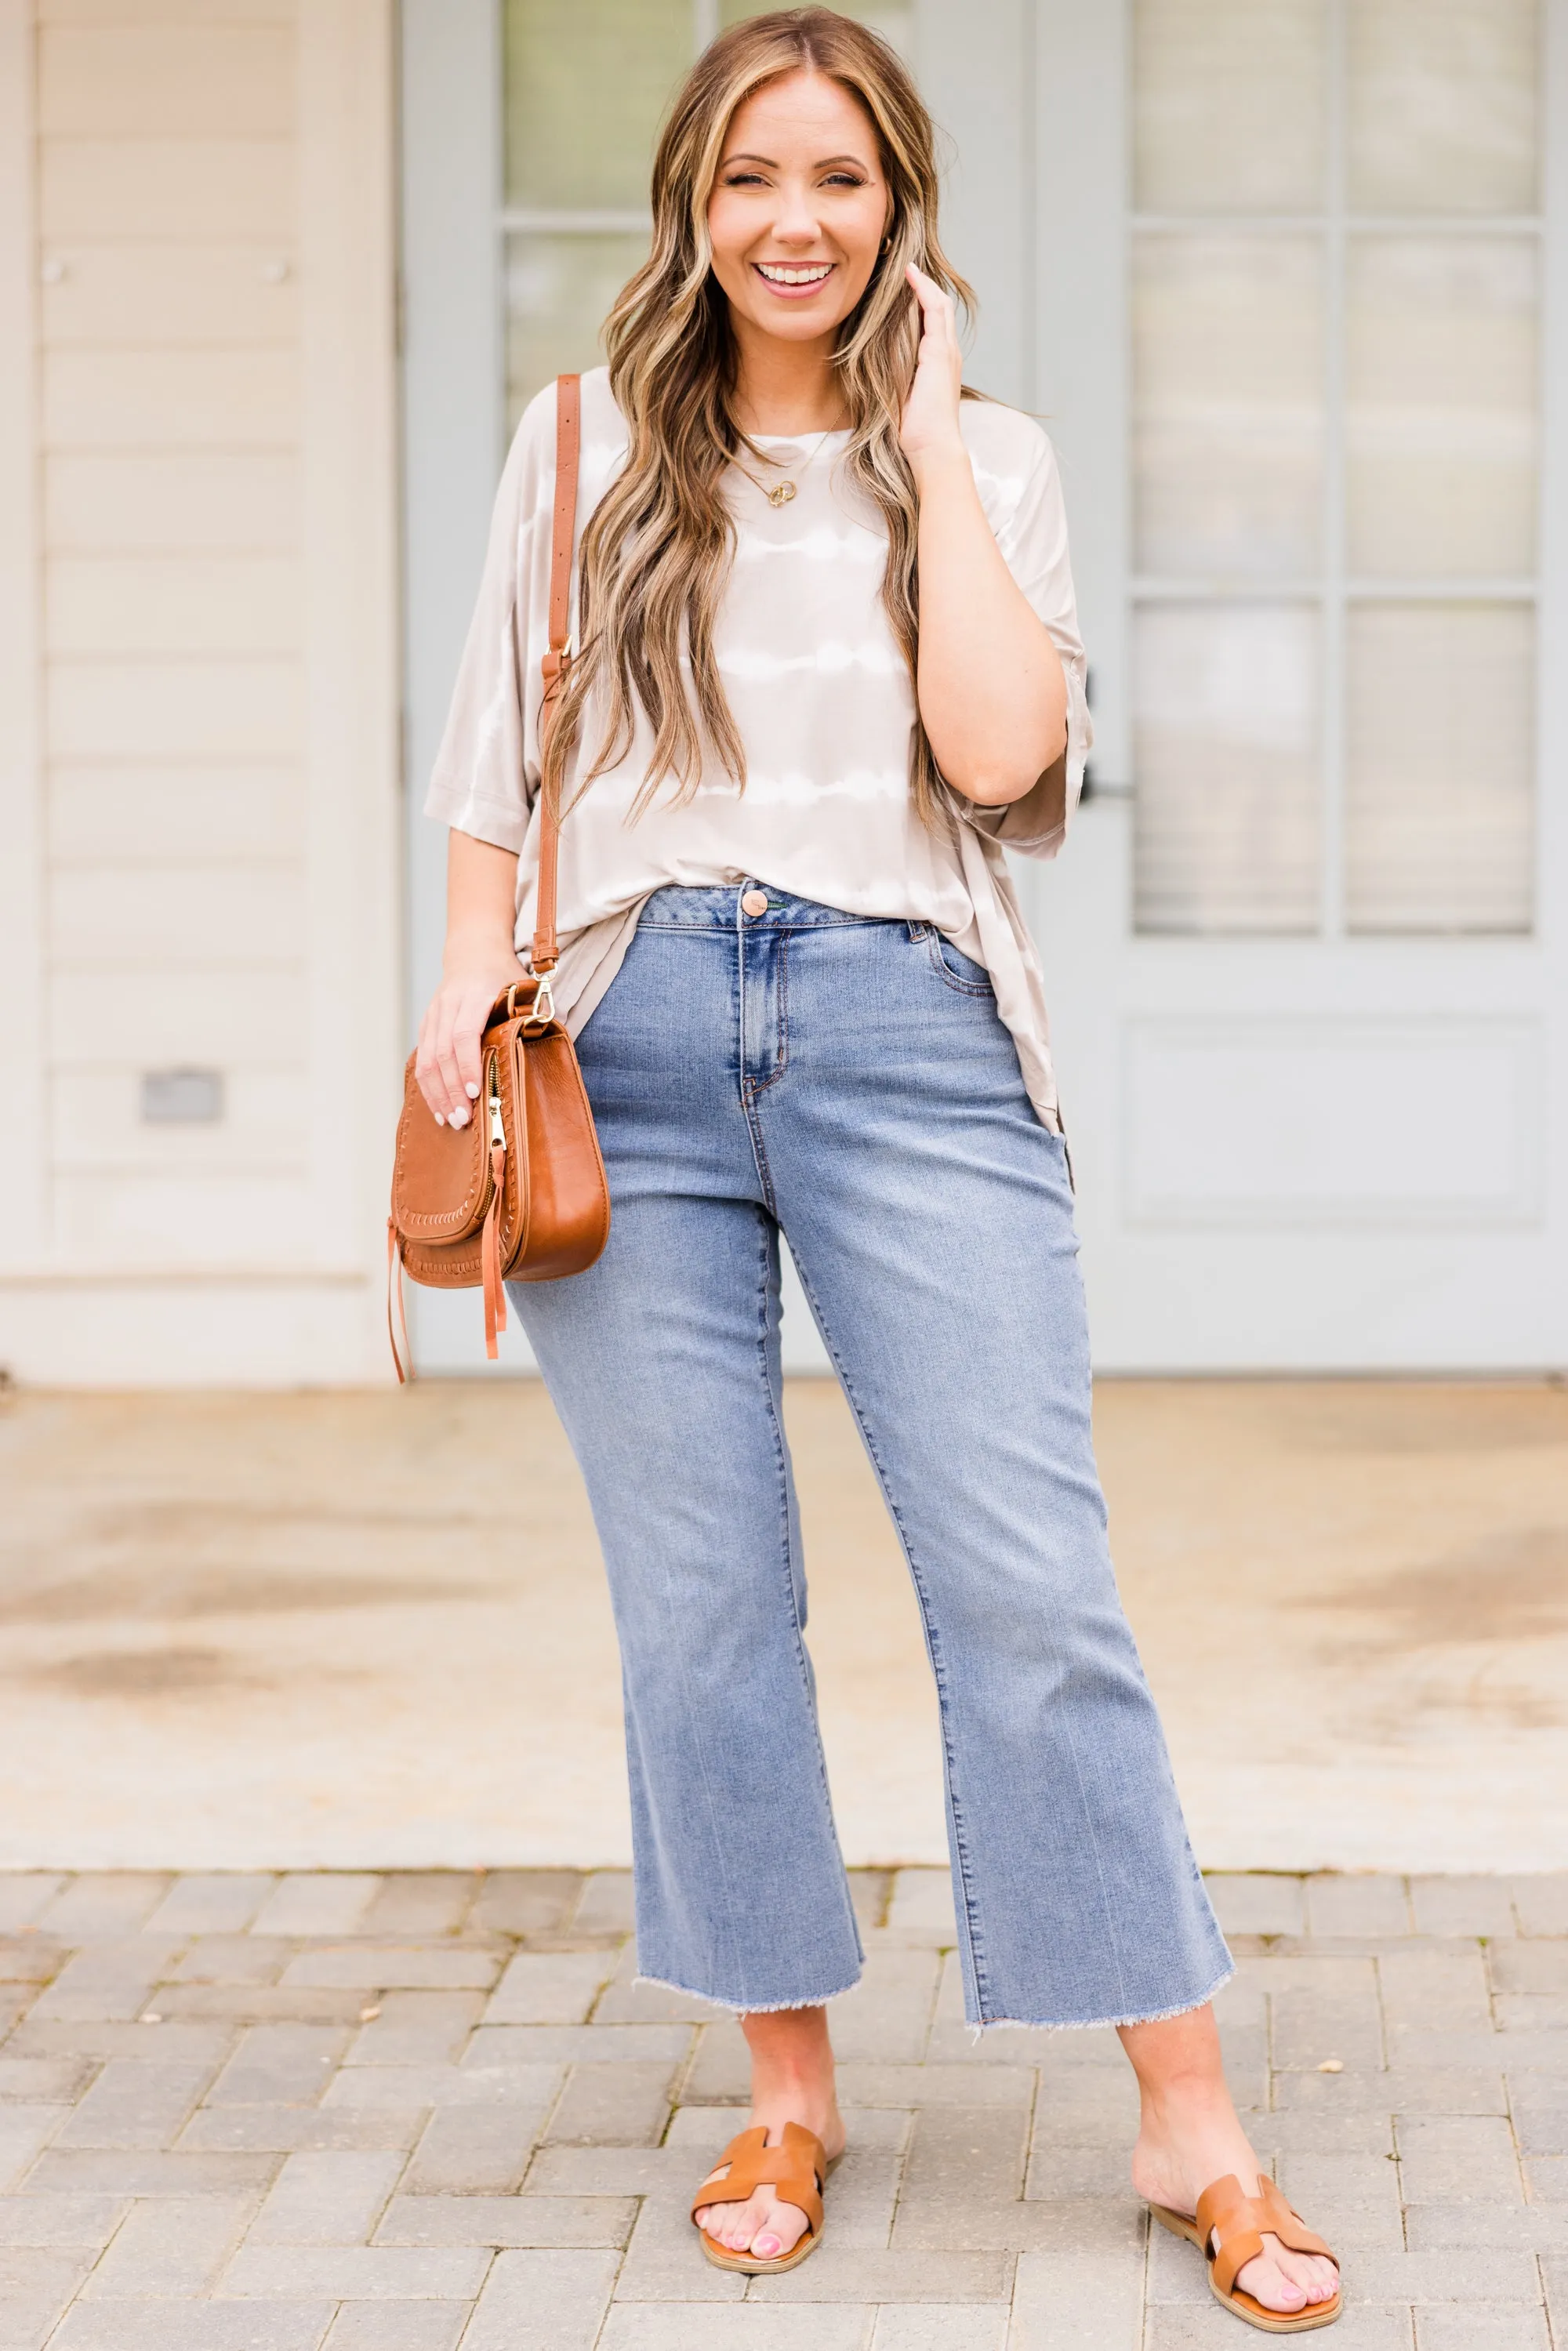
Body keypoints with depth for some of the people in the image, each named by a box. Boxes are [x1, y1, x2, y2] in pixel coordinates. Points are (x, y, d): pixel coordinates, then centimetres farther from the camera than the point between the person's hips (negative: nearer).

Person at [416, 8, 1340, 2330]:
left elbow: (997, 748, -6)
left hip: (905, 1028, -1)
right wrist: (468, 984, 2)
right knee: (700, 1594, 3)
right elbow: (501, 758, 15)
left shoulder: (985, 459, 10)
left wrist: (927, 435, -1)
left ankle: (1193, 2131, 3)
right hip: (630, 1033, 1)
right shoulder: (587, 445, 13)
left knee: (1028, 1578, -5)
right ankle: (789, 2090, 18)